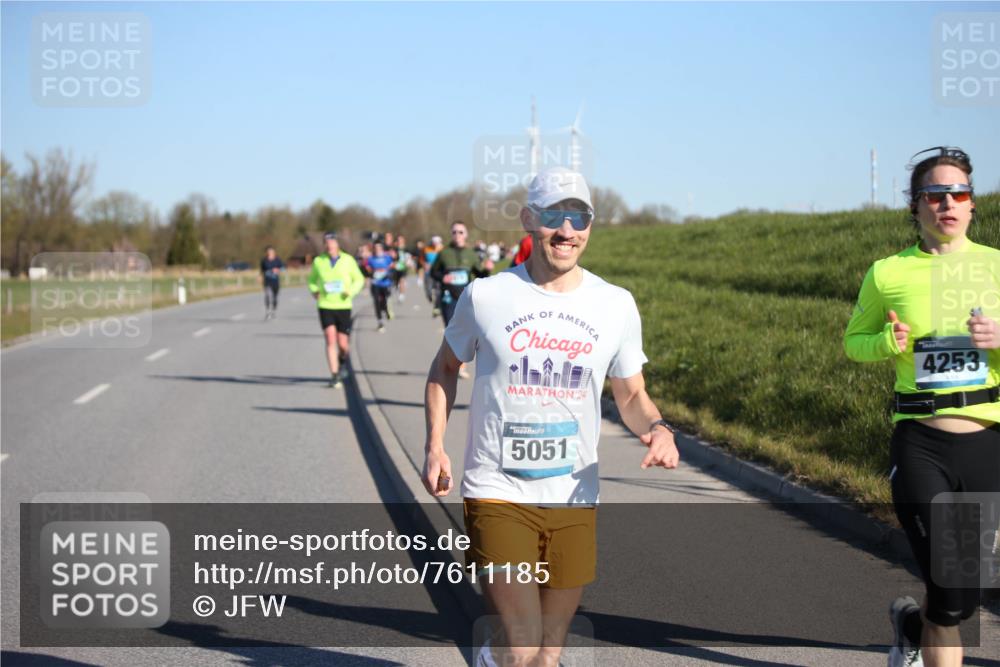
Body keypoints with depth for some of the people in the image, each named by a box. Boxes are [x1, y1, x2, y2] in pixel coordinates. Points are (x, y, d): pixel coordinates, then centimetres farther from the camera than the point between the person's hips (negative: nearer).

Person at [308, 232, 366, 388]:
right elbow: (311, 279, 18)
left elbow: (359, 279, 8)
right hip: (325, 306, 0)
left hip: (343, 306, 0)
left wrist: (351, 291, -10)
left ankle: (342, 362, 36)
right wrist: (314, 291, -2)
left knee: (343, 344, 2)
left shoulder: (348, 260, 1)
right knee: (330, 340, -12)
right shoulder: (318, 261, 3)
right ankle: (334, 375, -9)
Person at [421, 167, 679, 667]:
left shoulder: (616, 305, 3)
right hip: (497, 494, -3)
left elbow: (631, 396, 13)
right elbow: (445, 367, 14)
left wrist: (656, 429, -9)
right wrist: (435, 446, 2)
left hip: (574, 500, 3)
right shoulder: (485, 296, -2)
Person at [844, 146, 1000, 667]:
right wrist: (889, 343, -5)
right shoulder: (887, 274, 3)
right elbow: (853, 341, 16)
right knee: (955, 598, -5)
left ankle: (910, 623, 42)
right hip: (920, 446, -1)